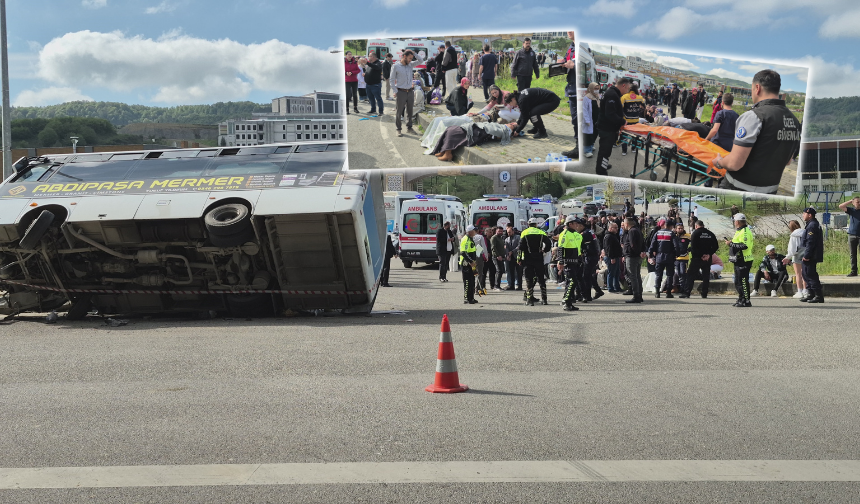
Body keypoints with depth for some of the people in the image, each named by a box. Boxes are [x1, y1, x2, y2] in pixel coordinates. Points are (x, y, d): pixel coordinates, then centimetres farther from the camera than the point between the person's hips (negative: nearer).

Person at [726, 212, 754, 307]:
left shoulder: (745, 232, -15)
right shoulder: (740, 231, 19)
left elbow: (744, 246, -26)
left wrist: (731, 244, -20)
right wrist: (732, 242, 14)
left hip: (743, 261, -11)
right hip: (738, 260, 11)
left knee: (743, 281, -9)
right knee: (738, 282, 16)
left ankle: (746, 301, -6)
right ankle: (741, 300, 24)